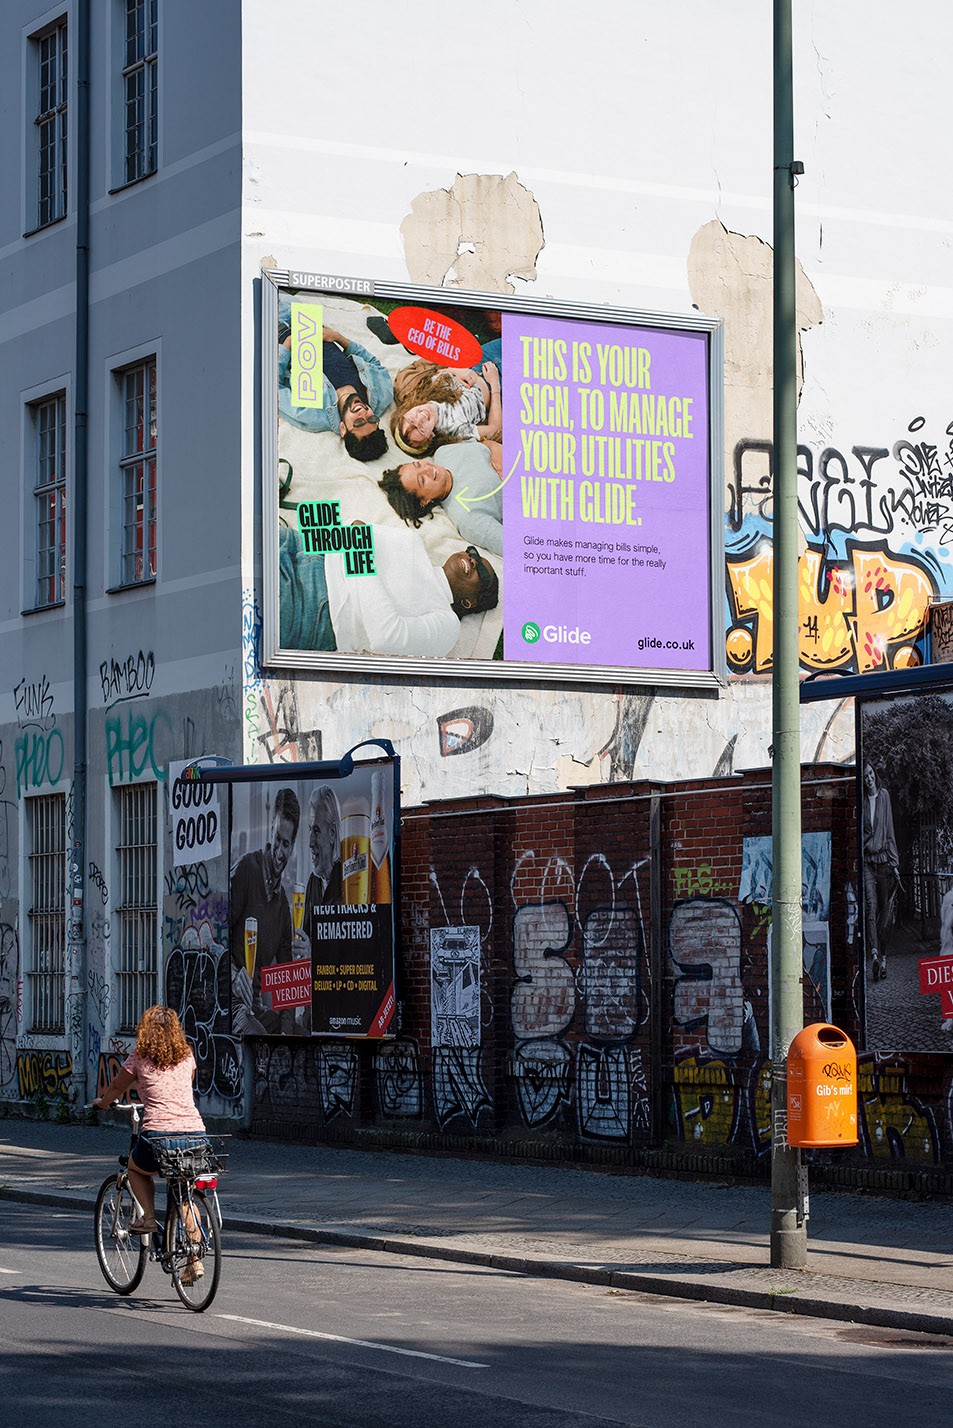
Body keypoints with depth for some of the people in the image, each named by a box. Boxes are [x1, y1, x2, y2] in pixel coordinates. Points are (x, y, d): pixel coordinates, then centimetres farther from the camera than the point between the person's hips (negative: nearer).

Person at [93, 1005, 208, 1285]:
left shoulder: (139, 1059, 8)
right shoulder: (187, 1057, 17)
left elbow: (116, 1088, 25)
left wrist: (102, 1103, 47)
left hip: (159, 1136, -3)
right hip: (196, 1134, 3)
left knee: (136, 1168, 31)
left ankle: (148, 1216, 11)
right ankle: (194, 1260, 13)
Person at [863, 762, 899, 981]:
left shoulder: (884, 796, 9)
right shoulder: (861, 800, 6)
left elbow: (890, 831, 9)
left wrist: (895, 863, 6)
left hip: (884, 858, 2)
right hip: (867, 860, -2)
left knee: (885, 910, 3)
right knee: (870, 905, -17)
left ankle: (882, 957, 12)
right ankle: (874, 953, -30)